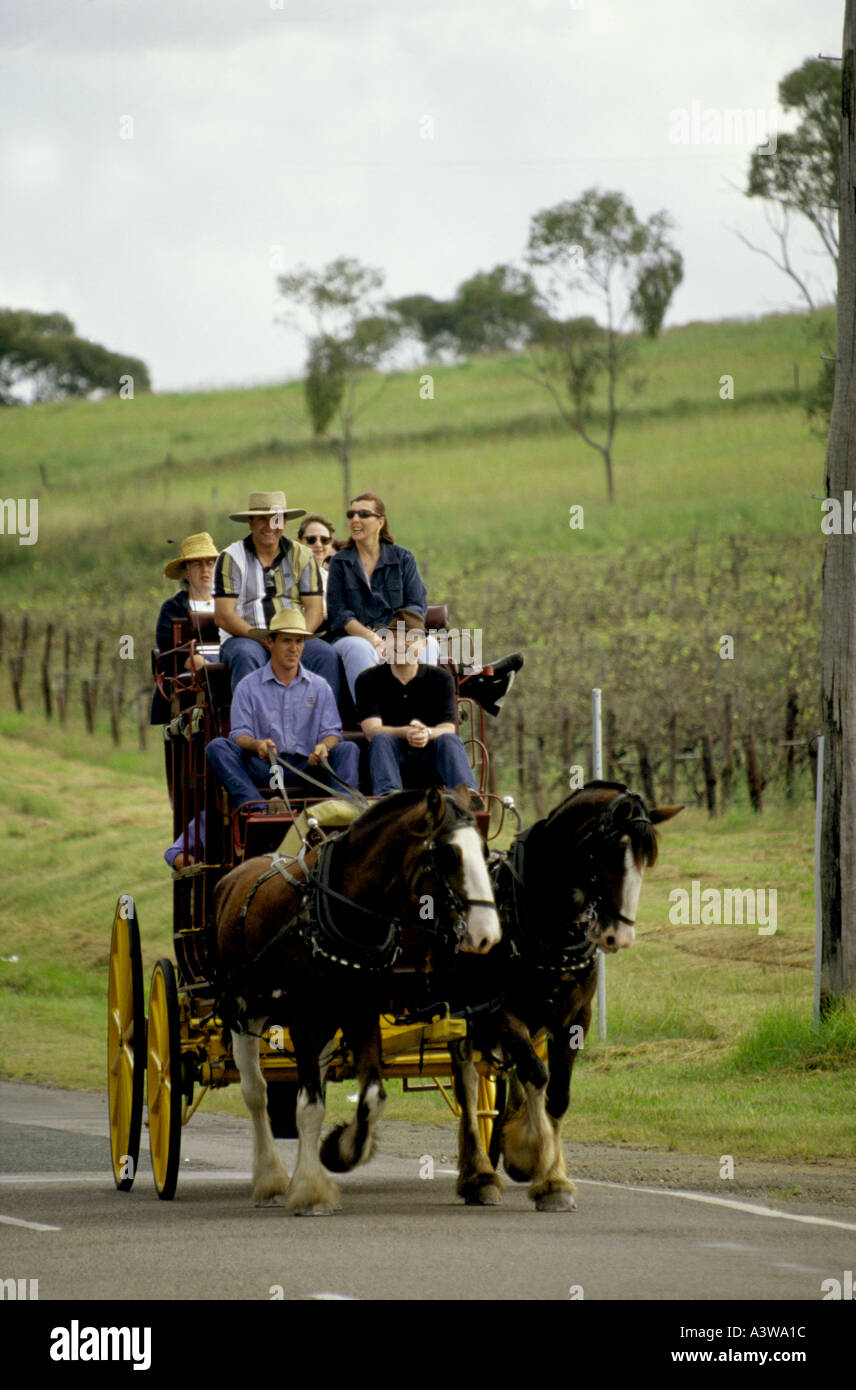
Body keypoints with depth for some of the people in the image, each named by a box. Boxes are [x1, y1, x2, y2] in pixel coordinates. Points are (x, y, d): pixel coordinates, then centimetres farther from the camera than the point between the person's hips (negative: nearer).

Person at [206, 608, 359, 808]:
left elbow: (331, 731, 8)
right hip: (263, 767, -1)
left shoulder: (319, 686, 15)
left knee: (348, 749, -22)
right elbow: (240, 734, 2)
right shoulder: (248, 686, 9)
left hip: (307, 765, 1)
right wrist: (256, 745, -23)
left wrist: (324, 746, -18)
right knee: (217, 747, -25)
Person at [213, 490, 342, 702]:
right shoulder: (232, 558, 3)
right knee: (247, 656, -37)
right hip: (244, 638, -2)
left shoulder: (301, 556, 12)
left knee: (326, 654, -27)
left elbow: (315, 609, 6)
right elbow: (223, 615, -5)